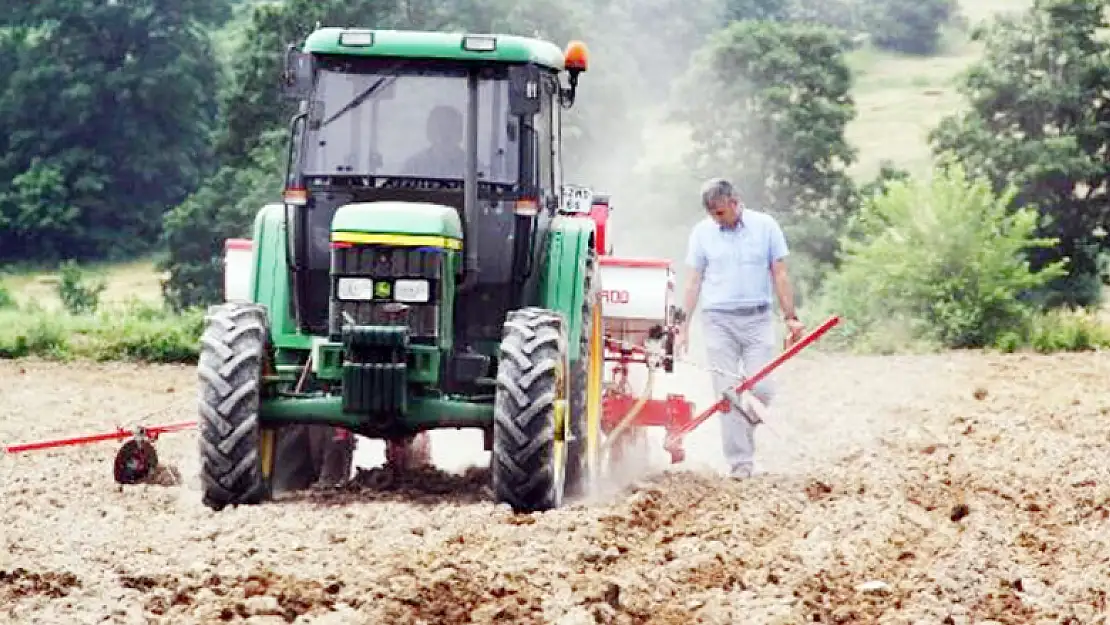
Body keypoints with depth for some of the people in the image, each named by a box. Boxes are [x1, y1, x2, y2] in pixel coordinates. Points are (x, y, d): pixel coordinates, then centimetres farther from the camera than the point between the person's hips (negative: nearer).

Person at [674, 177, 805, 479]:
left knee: (761, 389, -9)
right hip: (719, 321, 0)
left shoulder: (765, 226, 3)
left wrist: (791, 317, 0)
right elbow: (694, 282, 9)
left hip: (758, 319, 0)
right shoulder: (702, 232, 5)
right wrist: (683, 326, 5)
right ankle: (739, 462, -3)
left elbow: (779, 275, 5)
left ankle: (744, 433, 18)